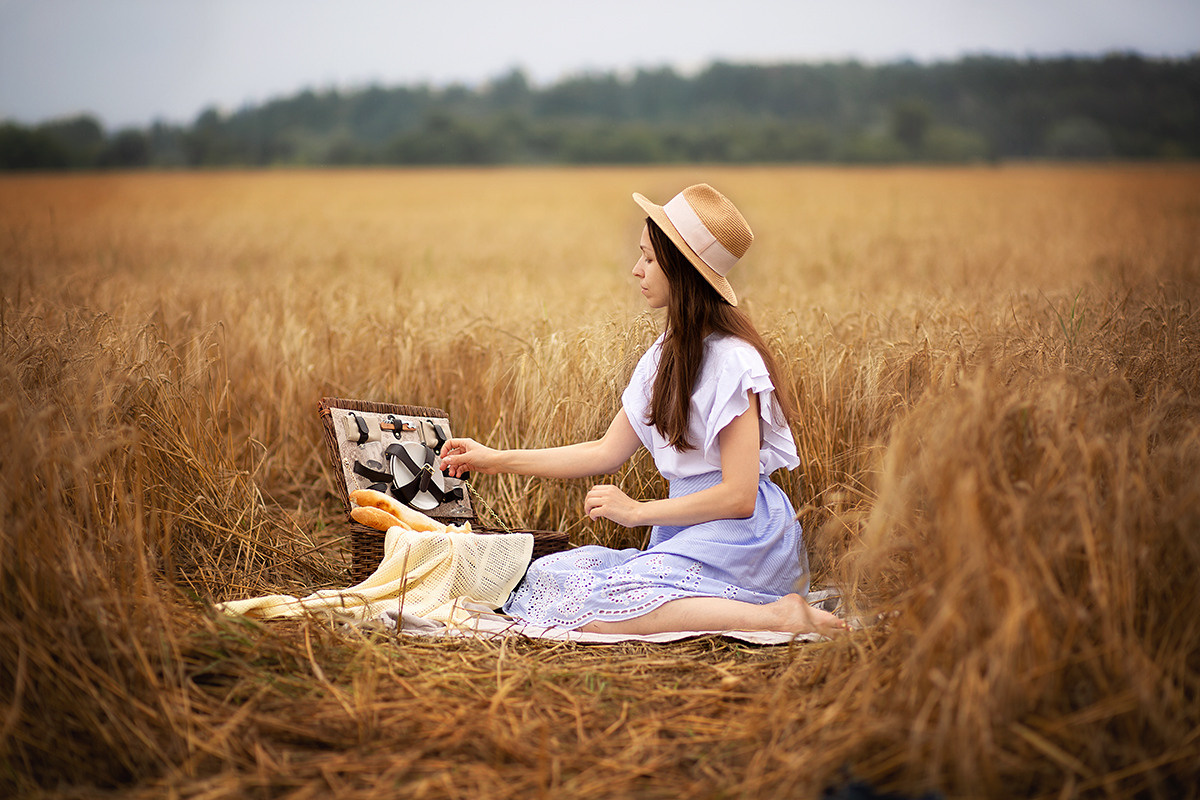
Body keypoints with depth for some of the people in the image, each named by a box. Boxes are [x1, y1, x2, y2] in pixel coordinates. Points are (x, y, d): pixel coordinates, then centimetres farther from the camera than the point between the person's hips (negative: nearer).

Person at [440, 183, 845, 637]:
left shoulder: (733, 362, -16)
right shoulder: (667, 355, 12)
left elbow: (738, 496, -19)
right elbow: (607, 452, 15)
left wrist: (638, 512, -10)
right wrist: (500, 460, 14)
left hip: (738, 536, -9)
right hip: (685, 536, 9)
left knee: (593, 611, -28)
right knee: (547, 576, -8)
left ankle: (777, 616, -23)